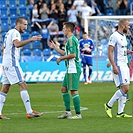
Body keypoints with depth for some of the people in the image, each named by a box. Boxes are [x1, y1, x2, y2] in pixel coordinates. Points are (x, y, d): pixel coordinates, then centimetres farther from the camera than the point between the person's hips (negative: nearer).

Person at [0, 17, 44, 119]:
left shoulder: (10, 32, 21)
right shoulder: (15, 33, -10)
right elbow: (17, 44, -30)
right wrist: (30, 40, -35)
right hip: (12, 63, -10)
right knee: (23, 85, -11)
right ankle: (29, 112, -14)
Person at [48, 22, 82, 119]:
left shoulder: (71, 39, -13)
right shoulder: (71, 39, 19)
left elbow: (73, 54, -23)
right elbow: (66, 54, 28)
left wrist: (61, 58, -11)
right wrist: (54, 47, 29)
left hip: (73, 69, -11)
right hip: (70, 70, 11)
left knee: (74, 91, -9)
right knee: (64, 89, 14)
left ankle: (78, 114, -7)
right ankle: (68, 112, 16)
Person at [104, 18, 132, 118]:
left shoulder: (123, 36, 16)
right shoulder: (114, 36, -12)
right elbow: (110, 52, -16)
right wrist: (114, 66, -22)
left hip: (124, 65, 9)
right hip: (118, 66, -9)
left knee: (125, 89, 5)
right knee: (125, 89, -15)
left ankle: (120, 112, 7)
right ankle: (109, 105, -3)